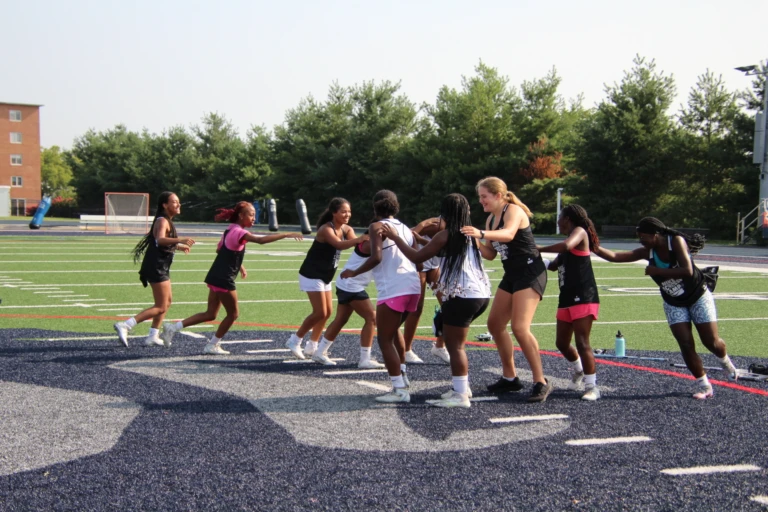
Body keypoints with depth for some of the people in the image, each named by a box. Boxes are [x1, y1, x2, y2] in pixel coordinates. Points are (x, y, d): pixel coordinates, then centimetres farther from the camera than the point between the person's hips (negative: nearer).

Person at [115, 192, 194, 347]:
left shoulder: (166, 221, 15)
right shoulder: (162, 221, -15)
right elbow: (160, 240, -36)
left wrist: (179, 246, 46)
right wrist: (180, 240, -51)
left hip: (161, 268, 10)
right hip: (156, 267, -10)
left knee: (167, 301, 19)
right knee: (160, 308, -10)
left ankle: (153, 337, 24)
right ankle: (125, 326, -15)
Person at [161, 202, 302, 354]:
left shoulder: (230, 230, 13)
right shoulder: (239, 232, -16)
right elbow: (261, 240, -32)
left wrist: (238, 265, 22)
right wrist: (286, 234, -34)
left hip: (215, 277, 9)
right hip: (224, 280, -9)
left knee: (210, 314, 13)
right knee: (233, 313, 7)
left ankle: (173, 327, 9)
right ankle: (213, 346, 16)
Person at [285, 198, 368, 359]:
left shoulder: (346, 230, 0)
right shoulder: (326, 229, -23)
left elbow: (357, 245, -17)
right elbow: (339, 244, -43)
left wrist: (365, 240, -40)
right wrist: (358, 240, -60)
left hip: (325, 277, 9)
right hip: (312, 275, -9)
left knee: (328, 312, 10)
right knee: (320, 312, -9)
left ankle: (312, 346, 22)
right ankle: (295, 340, 8)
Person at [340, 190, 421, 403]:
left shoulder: (377, 227, -2)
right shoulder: (405, 228, 19)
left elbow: (376, 258, -15)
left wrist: (354, 272, -4)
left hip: (393, 290, -8)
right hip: (412, 287, 8)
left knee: (385, 340, 1)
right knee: (393, 330, 29)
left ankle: (400, 390, -2)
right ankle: (403, 375, 26)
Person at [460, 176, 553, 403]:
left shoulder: (513, 210, -14)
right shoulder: (491, 219, 11)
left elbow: (508, 234, -35)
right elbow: (490, 254, 12)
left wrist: (481, 233, -51)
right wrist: (474, 240, -5)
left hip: (530, 273, -9)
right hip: (511, 275, 9)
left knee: (520, 328, -18)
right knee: (495, 324, 9)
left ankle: (541, 382, -8)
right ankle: (510, 378, 21)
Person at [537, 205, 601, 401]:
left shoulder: (580, 231, -7)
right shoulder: (565, 249, 19)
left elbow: (567, 245, -28)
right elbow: (554, 265, 26)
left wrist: (539, 249, -19)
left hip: (583, 298, -9)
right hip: (567, 298, 9)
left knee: (582, 343, -11)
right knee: (562, 343, 15)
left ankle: (591, 387, -4)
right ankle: (578, 371, 40)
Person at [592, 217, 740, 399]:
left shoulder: (676, 242, -26)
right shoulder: (647, 252, -13)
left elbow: (687, 271, -37)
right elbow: (615, 256, -18)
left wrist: (657, 271, -35)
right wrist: (596, 249, -34)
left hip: (699, 297, -3)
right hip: (674, 304, 3)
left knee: (711, 342, 4)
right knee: (686, 344, -8)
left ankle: (726, 362, 39)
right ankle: (703, 386, 7)